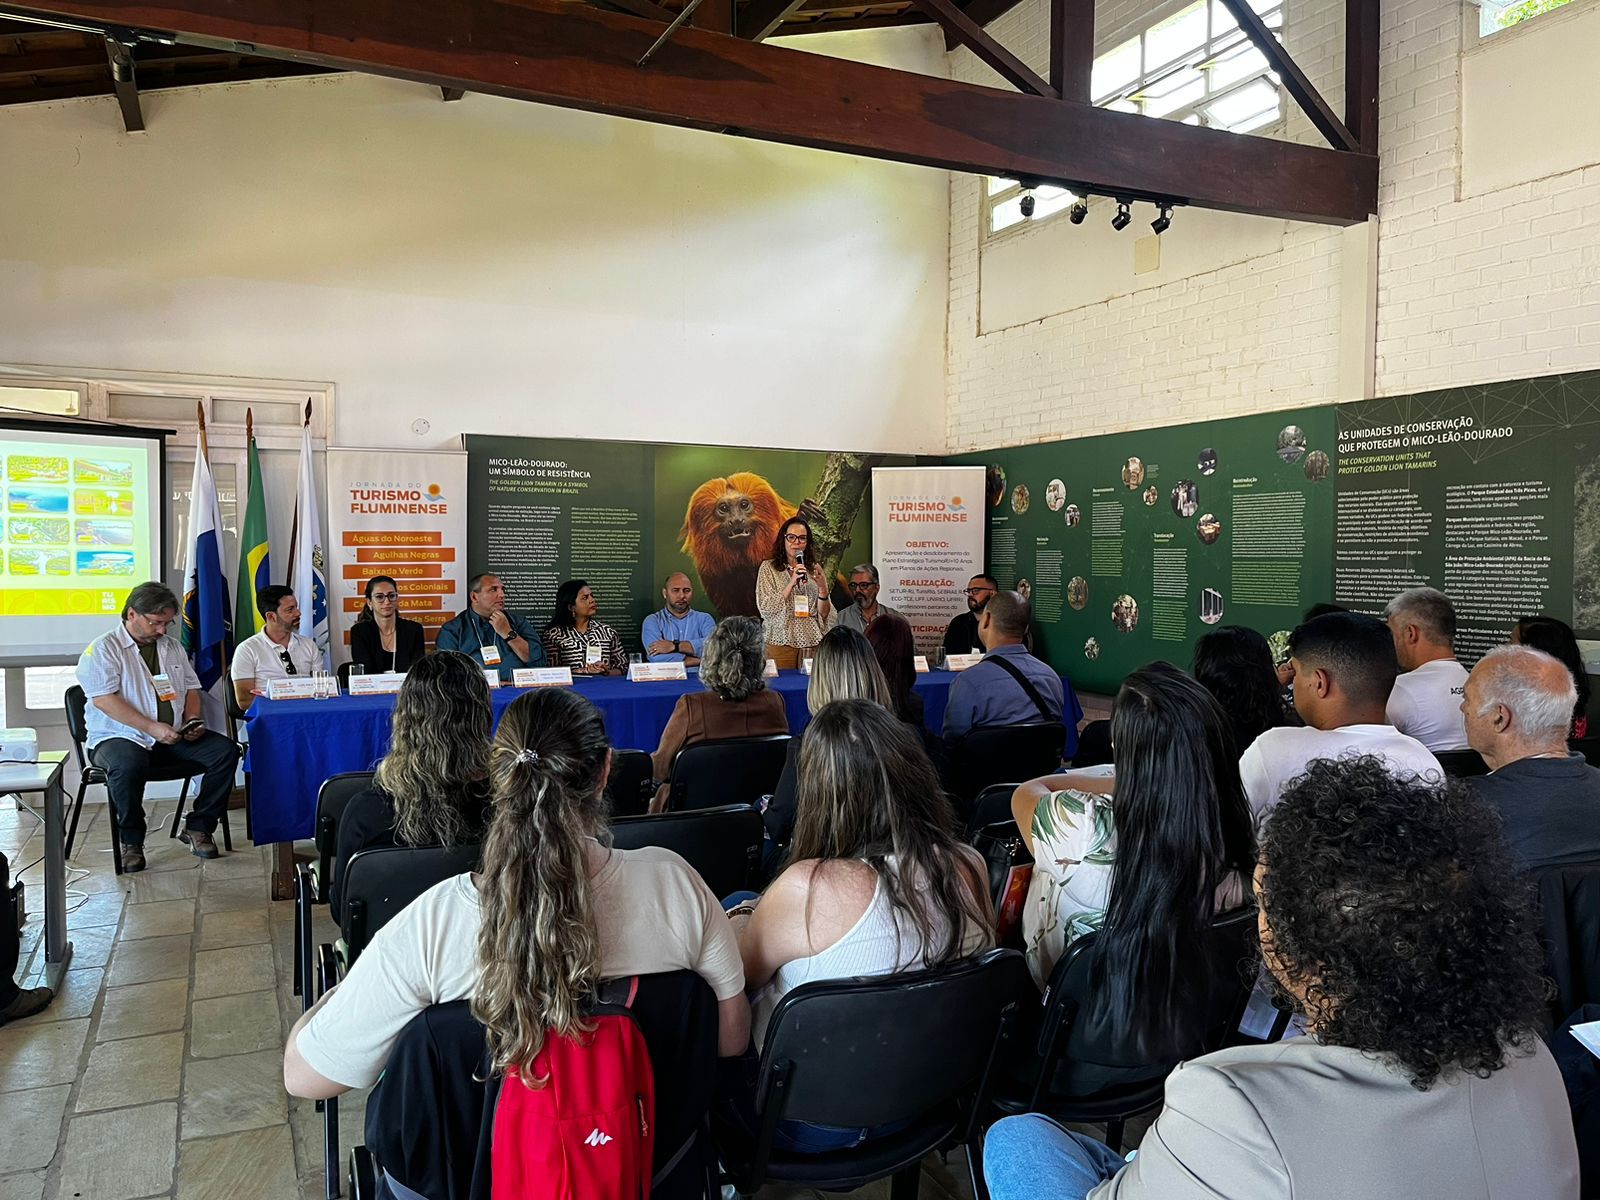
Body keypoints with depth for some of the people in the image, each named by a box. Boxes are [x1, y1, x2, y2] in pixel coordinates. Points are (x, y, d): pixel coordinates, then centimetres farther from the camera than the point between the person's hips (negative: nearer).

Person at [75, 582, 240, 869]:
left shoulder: (172, 647, 18)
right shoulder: (103, 648, -3)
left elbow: (191, 688, 23)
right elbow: (104, 699, -14)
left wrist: (192, 720, 1)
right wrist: (153, 728, -22)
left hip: (175, 738, 6)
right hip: (120, 737, -5)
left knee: (225, 750, -17)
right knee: (128, 764, -39)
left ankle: (198, 828, -6)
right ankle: (131, 842, -16)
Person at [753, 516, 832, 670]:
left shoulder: (814, 569, 10)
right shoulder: (768, 567, 1)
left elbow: (824, 614, 7)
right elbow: (766, 609, -10)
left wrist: (822, 586, -10)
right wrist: (791, 583, -17)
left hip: (812, 641, 3)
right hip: (781, 641, -2)